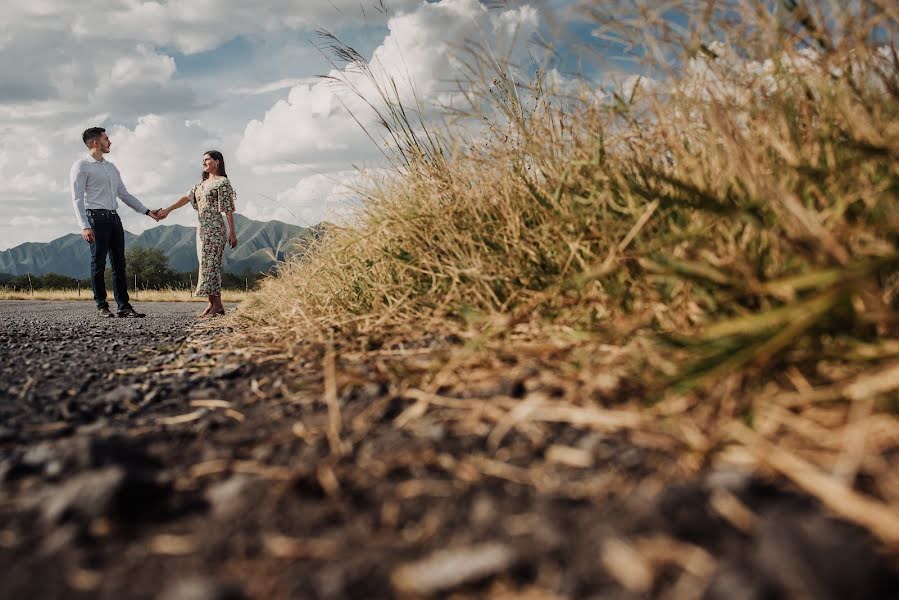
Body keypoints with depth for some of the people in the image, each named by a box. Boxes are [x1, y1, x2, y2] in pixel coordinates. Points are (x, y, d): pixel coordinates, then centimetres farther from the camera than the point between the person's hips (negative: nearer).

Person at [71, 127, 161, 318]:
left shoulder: (111, 167, 21)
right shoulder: (81, 166, -2)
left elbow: (125, 194, 23)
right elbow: (77, 198, -9)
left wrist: (147, 212, 17)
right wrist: (84, 226, -19)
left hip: (114, 218, 7)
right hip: (96, 218, -7)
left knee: (119, 264, 3)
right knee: (99, 263, -4)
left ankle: (124, 306, 3)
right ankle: (101, 306, 3)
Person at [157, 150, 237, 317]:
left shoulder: (223, 182, -4)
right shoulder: (201, 183, 19)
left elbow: (229, 209, -8)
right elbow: (187, 197, 10)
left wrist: (232, 233, -11)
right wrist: (168, 209, -1)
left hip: (215, 228, -8)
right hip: (202, 228, 8)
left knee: (210, 264, -11)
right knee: (207, 264, 5)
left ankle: (217, 304, -9)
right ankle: (212, 304, 7)